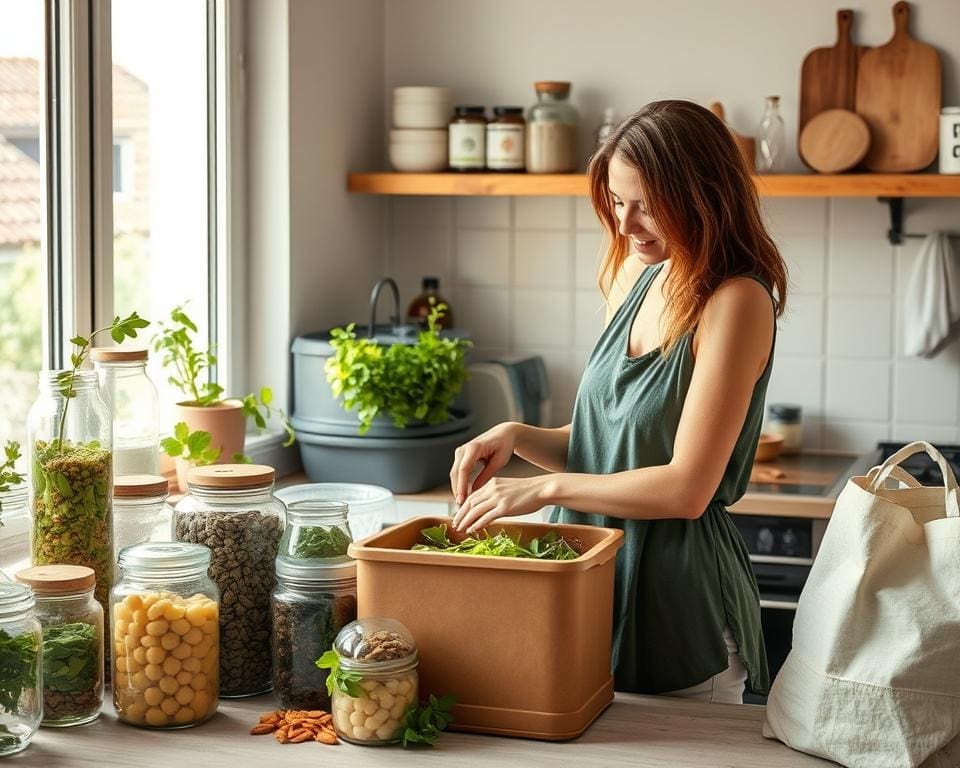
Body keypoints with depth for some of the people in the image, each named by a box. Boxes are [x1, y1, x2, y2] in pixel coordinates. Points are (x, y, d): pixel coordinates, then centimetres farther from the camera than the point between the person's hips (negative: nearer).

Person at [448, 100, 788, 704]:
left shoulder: (737, 302, -16)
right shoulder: (634, 277, 7)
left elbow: (686, 489, -21)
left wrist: (544, 489, -18)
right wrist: (517, 438, -3)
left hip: (680, 600, -7)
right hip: (595, 583, 7)